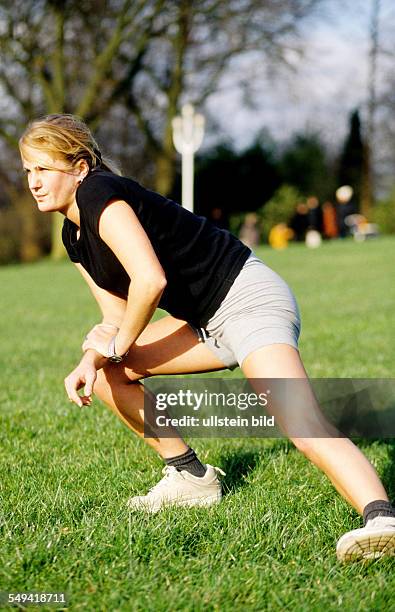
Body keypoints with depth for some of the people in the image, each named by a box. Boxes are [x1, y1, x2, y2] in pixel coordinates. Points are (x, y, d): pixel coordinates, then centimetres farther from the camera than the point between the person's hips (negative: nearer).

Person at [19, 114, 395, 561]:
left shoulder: (99, 194, -15)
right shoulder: (74, 236, 14)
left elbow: (150, 280, -26)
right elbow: (117, 317, 15)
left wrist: (118, 345, -11)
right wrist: (91, 360, -5)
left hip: (248, 299, -10)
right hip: (207, 322, 10)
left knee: (303, 430, -30)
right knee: (108, 370, 10)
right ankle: (191, 477, 16)